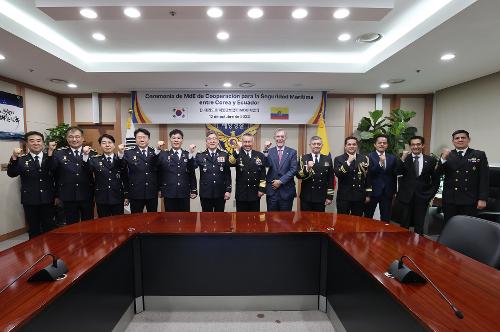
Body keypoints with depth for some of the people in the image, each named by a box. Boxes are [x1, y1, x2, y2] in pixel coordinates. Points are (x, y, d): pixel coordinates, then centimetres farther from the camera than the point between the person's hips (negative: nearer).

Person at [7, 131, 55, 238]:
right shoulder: (21, 160, 0)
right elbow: (12, 174, -16)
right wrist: (14, 158, -29)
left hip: (48, 200, 0)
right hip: (30, 201, 0)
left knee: (49, 228, 12)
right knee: (34, 230, 12)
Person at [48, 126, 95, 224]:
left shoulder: (91, 153, -1)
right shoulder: (59, 153, 2)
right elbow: (51, 168, -11)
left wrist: (86, 155, -26)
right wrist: (50, 151, -20)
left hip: (87, 196, 0)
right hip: (68, 197, 0)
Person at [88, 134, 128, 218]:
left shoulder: (122, 160, 2)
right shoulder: (95, 160, 2)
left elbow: (125, 178, 3)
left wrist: (126, 195, 2)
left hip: (118, 198, 0)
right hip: (101, 199, 0)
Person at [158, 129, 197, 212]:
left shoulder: (188, 155, 6)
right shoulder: (163, 155, 4)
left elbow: (192, 174, 4)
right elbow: (158, 172, -5)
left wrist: (194, 190, 2)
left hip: (184, 193, 1)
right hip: (169, 193, -1)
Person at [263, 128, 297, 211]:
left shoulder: (292, 152, 3)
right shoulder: (269, 151, 4)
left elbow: (293, 170, -5)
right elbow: (267, 164, -12)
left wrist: (281, 181, -11)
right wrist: (265, 150, -24)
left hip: (286, 191, 0)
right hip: (272, 190, 0)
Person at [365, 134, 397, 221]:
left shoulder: (392, 158, 7)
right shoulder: (369, 156, -6)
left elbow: (394, 175, 11)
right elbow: (369, 173, -16)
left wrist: (394, 191, 12)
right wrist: (380, 163, -26)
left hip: (387, 192, 4)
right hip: (372, 191, -3)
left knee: (386, 219, 11)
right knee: (368, 217, 9)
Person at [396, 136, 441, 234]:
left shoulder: (431, 160, 5)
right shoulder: (404, 159, 3)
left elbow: (436, 180, 9)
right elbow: (397, 172, -13)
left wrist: (431, 194, 2)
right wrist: (403, 159, -22)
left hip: (422, 198, 1)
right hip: (406, 197, -1)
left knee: (419, 226, 10)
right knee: (404, 226, 7)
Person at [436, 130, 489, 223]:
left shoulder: (479, 155, 6)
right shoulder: (447, 155, 6)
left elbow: (484, 178, 1)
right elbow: (439, 173, -5)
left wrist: (482, 199, -6)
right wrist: (443, 158, -20)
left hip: (470, 200, 0)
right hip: (450, 200, 0)